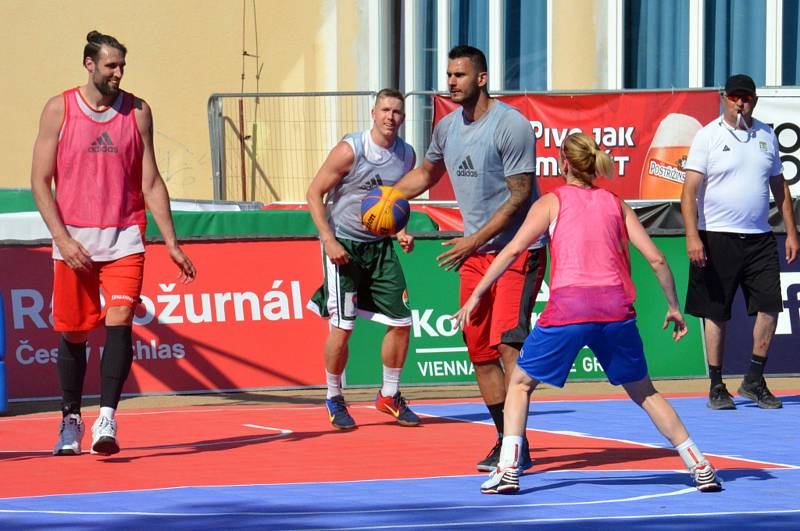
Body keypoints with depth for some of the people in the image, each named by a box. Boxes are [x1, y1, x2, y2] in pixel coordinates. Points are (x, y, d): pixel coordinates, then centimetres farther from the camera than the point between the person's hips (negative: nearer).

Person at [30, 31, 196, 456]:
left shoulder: (138, 112, 5)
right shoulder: (59, 110, 1)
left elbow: (151, 183, 9)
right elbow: (40, 181, 0)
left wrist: (172, 244, 4)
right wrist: (63, 238, -10)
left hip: (124, 237, 0)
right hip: (73, 240, 0)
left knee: (119, 321, -17)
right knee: (72, 332, 6)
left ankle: (106, 420, -22)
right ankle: (71, 421, 22)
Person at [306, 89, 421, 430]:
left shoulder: (407, 155, 2)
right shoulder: (350, 150, -16)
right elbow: (314, 193, -11)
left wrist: (401, 231, 0)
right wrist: (329, 241, -18)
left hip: (380, 245, 5)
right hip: (343, 246, -5)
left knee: (401, 322, 1)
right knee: (342, 327, -8)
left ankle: (389, 396, 17)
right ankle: (334, 399, 9)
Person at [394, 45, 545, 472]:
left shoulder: (510, 125, -14)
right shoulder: (448, 127, 9)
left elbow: (520, 195, -16)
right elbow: (427, 172, 29)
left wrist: (475, 240, -17)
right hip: (474, 255, 8)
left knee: (507, 344, -17)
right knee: (479, 351, 5)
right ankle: (505, 438, 14)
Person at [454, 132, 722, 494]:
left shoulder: (552, 202, 10)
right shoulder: (615, 204, 17)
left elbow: (512, 251, 2)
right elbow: (655, 258, 12)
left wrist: (476, 295, 7)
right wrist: (673, 306, 21)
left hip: (568, 307, -3)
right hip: (616, 308, 3)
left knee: (521, 382, 15)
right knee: (644, 392, 19)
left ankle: (508, 470, 0)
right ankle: (701, 468, 14)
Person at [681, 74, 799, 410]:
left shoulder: (766, 136, 11)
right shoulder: (708, 136, -4)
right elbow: (690, 189, -9)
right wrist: (692, 236, -19)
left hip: (759, 239, 4)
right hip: (717, 238, -4)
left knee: (769, 307, -3)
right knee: (715, 313, 0)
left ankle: (753, 382, 9)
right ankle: (716, 386, 9)